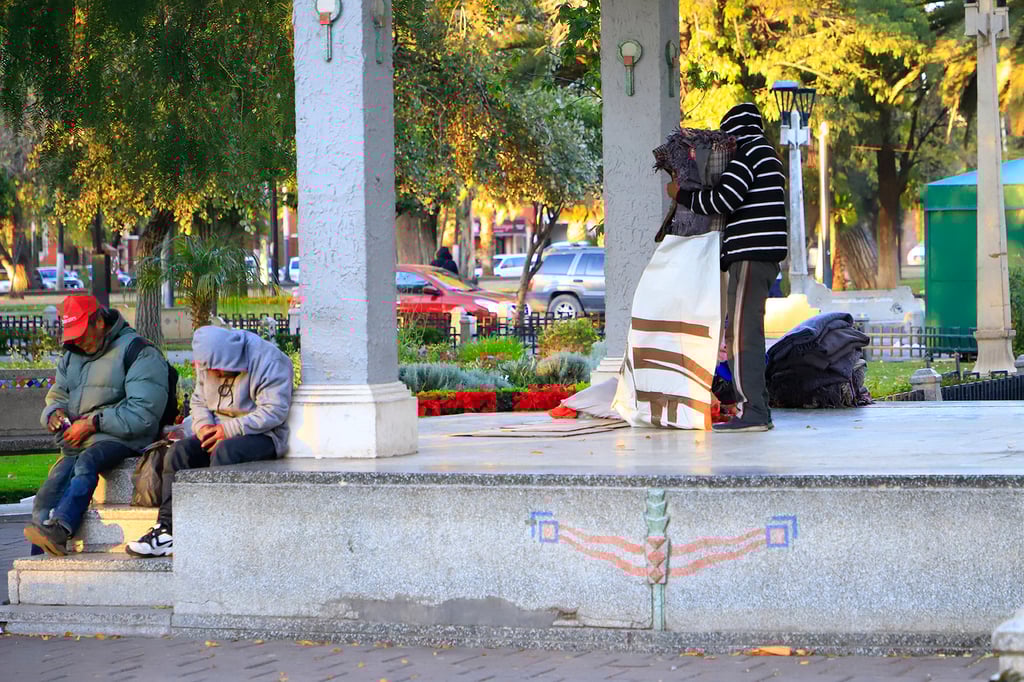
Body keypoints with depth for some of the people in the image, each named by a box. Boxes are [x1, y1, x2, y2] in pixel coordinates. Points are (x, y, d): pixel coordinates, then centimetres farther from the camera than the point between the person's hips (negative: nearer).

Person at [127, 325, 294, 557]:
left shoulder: (269, 360, -15)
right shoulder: (209, 362, 8)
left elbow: (274, 411, -20)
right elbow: (199, 400, 17)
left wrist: (229, 430, -22)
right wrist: (203, 426, -6)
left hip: (263, 435, -7)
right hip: (220, 432, 7)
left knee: (224, 452, -36)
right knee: (180, 451, -19)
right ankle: (166, 528, -24)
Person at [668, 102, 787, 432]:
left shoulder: (748, 151, -8)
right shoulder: (766, 153, 23)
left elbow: (724, 200, -17)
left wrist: (681, 194, -4)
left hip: (751, 255, -10)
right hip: (764, 255, 10)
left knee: (742, 334, -12)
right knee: (749, 334, 12)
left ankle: (751, 412, -16)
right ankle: (758, 409, 12)